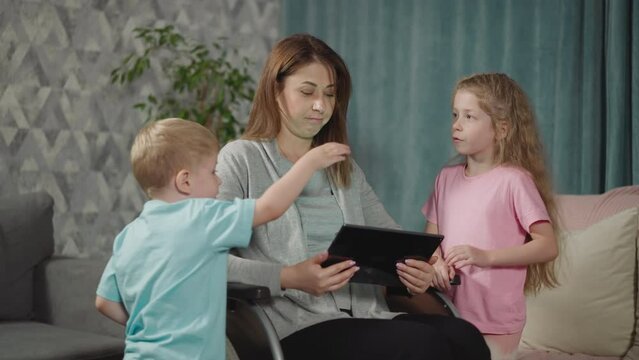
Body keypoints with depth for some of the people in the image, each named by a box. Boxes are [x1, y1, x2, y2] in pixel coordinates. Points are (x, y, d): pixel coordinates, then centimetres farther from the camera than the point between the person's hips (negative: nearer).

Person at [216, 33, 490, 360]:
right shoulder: (240, 159, 2)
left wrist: (414, 266, -5)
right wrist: (288, 278, -22)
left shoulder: (343, 167, 23)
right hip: (294, 328, -6)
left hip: (365, 315, 6)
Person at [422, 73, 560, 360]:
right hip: (449, 312, 5)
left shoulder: (513, 180, -10)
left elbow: (547, 246, -13)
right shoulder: (447, 178, 6)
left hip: (495, 320, -5)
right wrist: (436, 264, -10)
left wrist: (485, 256, -21)